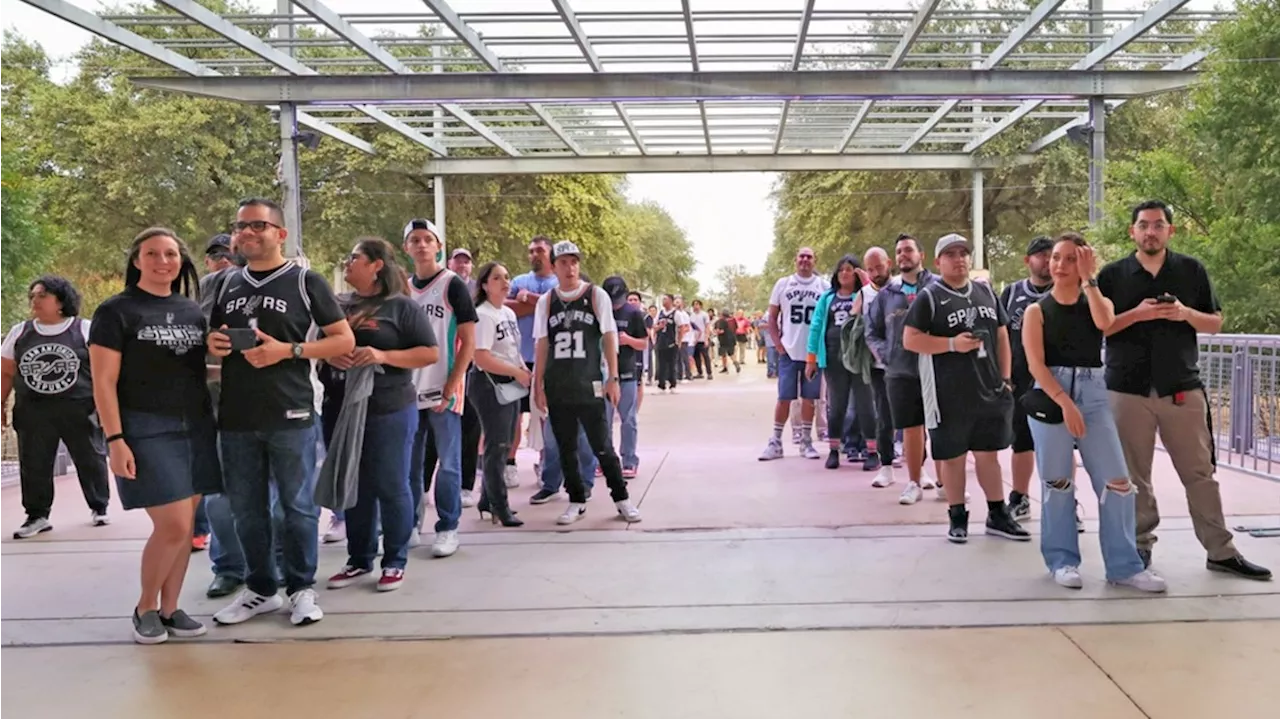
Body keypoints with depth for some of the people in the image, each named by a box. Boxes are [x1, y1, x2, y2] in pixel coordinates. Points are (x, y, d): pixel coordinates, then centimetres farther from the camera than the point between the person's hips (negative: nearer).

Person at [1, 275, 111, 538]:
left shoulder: (86, 330, -2)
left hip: (80, 410, -3)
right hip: (33, 413, 3)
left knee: (91, 460, 7)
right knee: (33, 466, 4)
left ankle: (99, 508, 22)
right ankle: (37, 516, 16)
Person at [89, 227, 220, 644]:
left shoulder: (193, 311, 11)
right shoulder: (116, 312, -4)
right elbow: (104, 383, -8)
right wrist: (115, 440, -15)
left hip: (196, 427, 5)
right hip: (146, 429, -5)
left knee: (185, 524, 6)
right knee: (173, 525, -10)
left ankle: (170, 608, 19)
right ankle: (145, 608, 11)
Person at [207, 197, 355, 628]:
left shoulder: (306, 281, -1)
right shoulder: (228, 286, 13)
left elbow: (344, 340, -3)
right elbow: (215, 341, 25)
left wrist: (287, 351, -14)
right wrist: (213, 345, -1)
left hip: (291, 416, -4)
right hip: (236, 418, 5)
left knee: (298, 506, 3)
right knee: (246, 510, 11)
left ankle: (302, 589, 17)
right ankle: (261, 588, 24)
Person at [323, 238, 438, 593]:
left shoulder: (402, 306, -4)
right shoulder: (337, 305, 12)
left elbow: (430, 353, -7)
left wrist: (383, 356, -18)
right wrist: (328, 353, -6)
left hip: (389, 411, -5)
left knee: (390, 487, 2)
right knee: (352, 488, 12)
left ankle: (395, 562, 15)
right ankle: (358, 560, 24)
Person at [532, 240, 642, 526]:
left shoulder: (596, 295, 0)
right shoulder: (546, 302, 6)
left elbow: (609, 337, -1)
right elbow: (542, 345, 7)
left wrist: (613, 378, -6)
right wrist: (538, 385, 2)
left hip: (589, 385, -3)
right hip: (556, 387, 3)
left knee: (602, 446, -1)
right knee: (565, 447, 8)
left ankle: (621, 498, 12)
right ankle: (577, 501, 19)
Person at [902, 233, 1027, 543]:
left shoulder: (986, 292, 11)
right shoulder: (929, 297, -5)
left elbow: (1002, 336, 15)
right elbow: (910, 340, -11)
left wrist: (1004, 378, 9)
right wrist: (952, 344, -19)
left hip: (988, 389, 5)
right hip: (949, 394, -4)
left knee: (988, 453, 13)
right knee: (953, 456, 4)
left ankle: (998, 515, 22)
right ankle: (958, 518, 16)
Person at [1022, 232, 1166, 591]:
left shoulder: (1096, 301, 12)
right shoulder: (1036, 310, 4)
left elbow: (1105, 323, -14)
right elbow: (1035, 364, -7)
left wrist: (1088, 279, -9)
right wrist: (1065, 402, -17)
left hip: (1093, 393, 2)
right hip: (1050, 395, -2)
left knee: (1116, 482, -3)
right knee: (1058, 483, 3)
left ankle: (1124, 565, 5)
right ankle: (1062, 560, 16)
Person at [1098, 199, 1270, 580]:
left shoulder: (1193, 270, 7)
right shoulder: (1112, 275, 3)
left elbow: (1215, 323, 9)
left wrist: (1186, 314, -12)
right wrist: (1137, 314, -14)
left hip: (1183, 388, 1)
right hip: (1128, 389, -1)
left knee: (1200, 472, 5)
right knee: (1134, 475, 5)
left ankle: (1221, 551, 12)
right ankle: (1140, 544, 17)